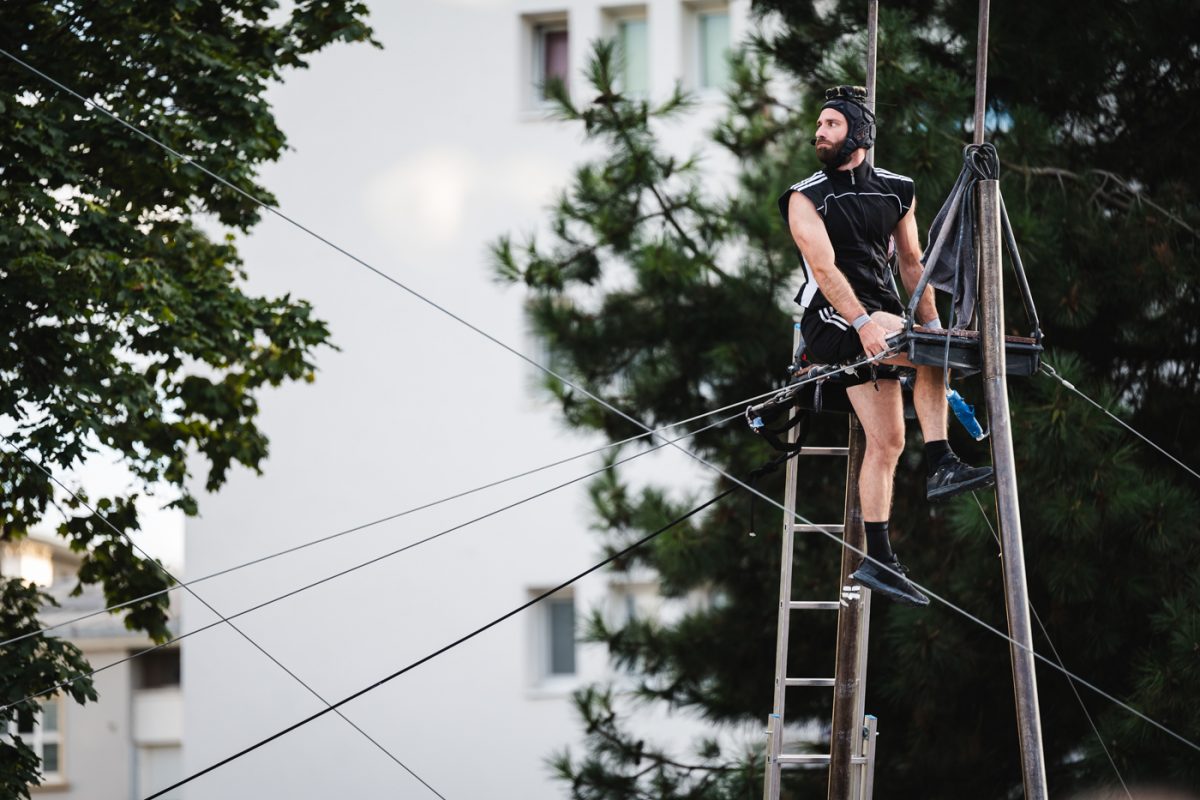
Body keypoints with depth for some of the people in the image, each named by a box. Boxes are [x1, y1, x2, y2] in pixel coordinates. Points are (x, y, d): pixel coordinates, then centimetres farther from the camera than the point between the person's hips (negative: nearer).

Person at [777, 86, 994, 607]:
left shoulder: (896, 192, 13)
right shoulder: (807, 197, -2)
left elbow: (911, 263, 17)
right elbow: (824, 266, -15)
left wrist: (930, 323, 4)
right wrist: (862, 322, -27)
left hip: (879, 319, 5)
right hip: (830, 318, -5)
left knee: (885, 442, -5)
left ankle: (877, 560, -6)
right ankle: (941, 466, -22)